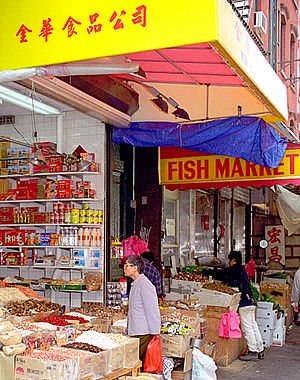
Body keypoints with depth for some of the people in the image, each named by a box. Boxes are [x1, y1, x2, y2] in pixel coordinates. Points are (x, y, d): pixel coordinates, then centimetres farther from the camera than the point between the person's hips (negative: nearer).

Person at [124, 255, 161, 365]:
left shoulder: (144, 284, -14)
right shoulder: (135, 284, 17)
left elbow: (152, 310, -17)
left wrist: (154, 333, -16)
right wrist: (128, 330, 24)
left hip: (143, 334, -9)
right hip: (135, 333, 9)